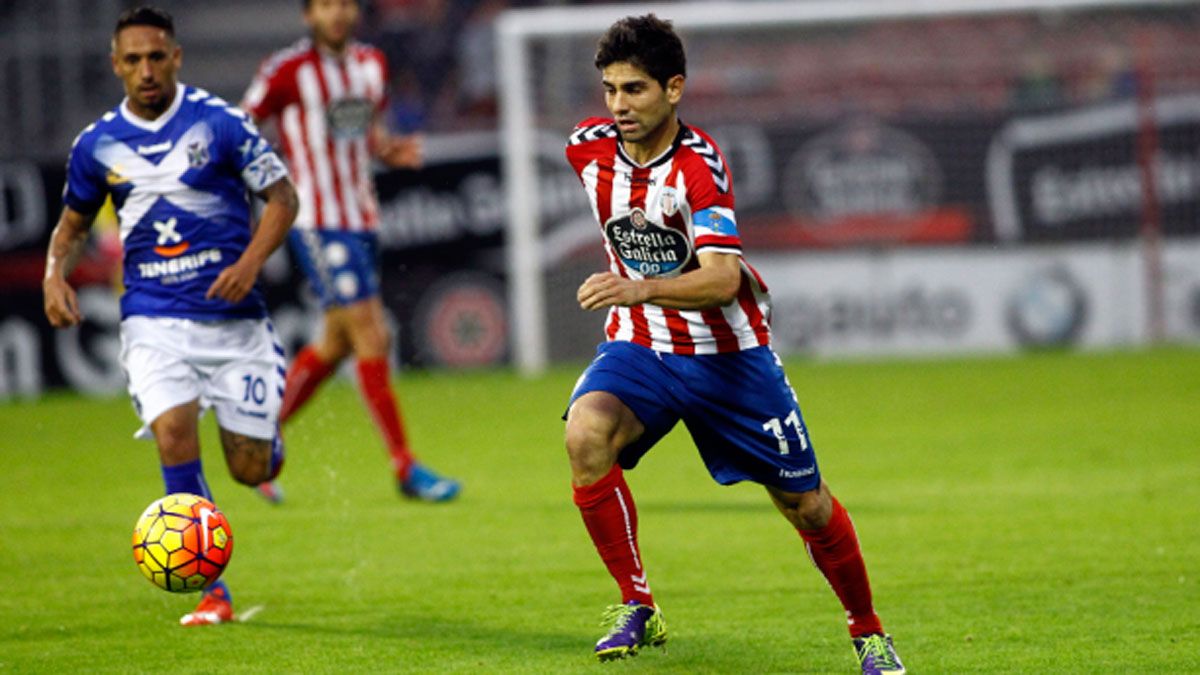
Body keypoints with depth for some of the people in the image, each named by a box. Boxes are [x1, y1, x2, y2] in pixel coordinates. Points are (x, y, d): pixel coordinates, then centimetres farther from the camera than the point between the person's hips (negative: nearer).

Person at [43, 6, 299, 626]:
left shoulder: (220, 123, -6)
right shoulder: (97, 144, 3)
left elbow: (281, 198, 0)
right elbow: (74, 221, 19)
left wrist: (250, 262, -16)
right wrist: (55, 272, -1)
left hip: (231, 315, -1)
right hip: (154, 319, 1)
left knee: (251, 470, 0)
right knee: (173, 434, -22)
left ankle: (262, 432, 41)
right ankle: (212, 593, -13)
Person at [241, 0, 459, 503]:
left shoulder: (371, 64, 10)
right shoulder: (288, 71, -10)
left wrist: (391, 150, 2)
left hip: (363, 222, 8)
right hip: (319, 225, -8)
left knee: (336, 343, 12)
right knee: (371, 338, -11)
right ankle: (405, 468, -7)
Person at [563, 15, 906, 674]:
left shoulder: (699, 164, -22)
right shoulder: (589, 147, -6)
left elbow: (723, 279, -34)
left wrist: (642, 289, -48)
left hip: (726, 354, -3)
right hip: (639, 346, 3)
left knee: (806, 505, 5)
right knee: (586, 434, -28)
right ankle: (636, 607, -16)